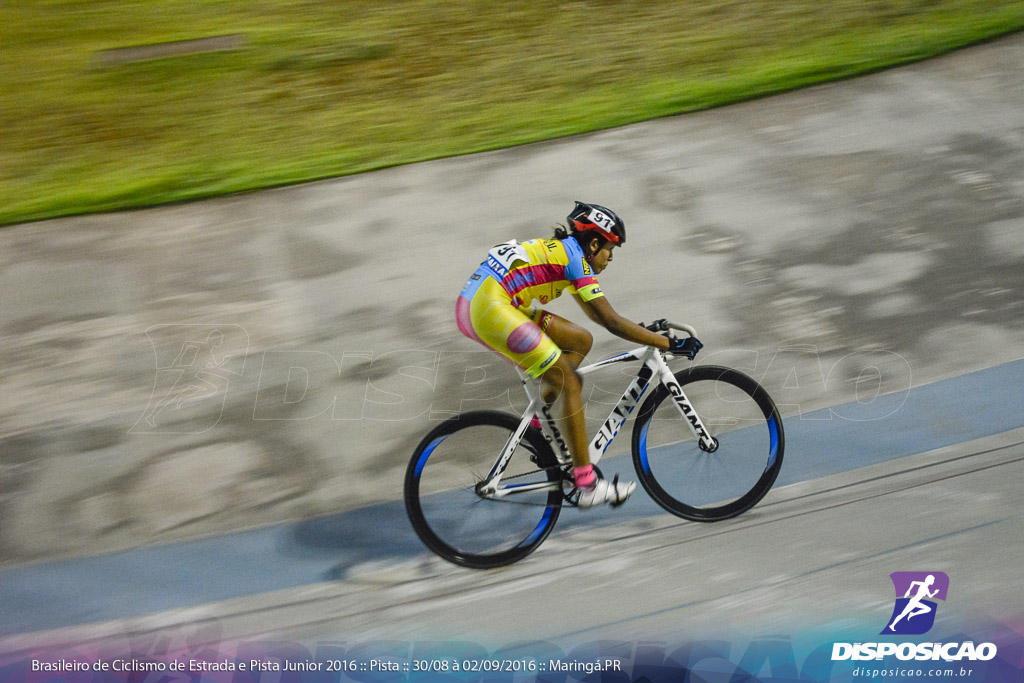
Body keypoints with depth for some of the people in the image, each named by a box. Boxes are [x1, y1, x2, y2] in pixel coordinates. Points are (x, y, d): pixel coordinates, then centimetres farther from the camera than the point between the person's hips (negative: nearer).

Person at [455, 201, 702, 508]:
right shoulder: (576, 258, -5)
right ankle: (588, 486, 0)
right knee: (570, 384, -3)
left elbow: (594, 312, 33)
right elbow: (612, 322, -9)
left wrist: (646, 330, 32)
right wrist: (668, 343, -4)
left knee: (581, 341, 14)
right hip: (491, 309, -10)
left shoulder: (560, 251, 23)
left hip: (471, 306, 10)